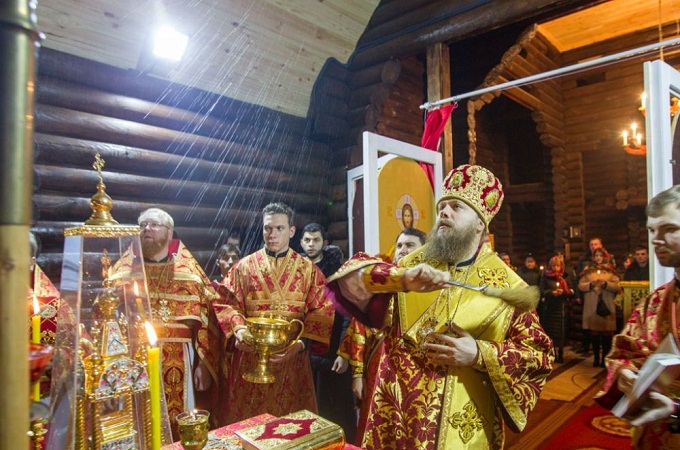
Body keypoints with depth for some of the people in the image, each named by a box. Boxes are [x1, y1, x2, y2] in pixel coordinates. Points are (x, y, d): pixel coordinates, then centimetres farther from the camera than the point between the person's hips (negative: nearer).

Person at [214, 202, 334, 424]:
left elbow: (321, 314, -3)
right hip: (251, 357, 0)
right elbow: (228, 305, 1)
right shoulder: (244, 267, 4)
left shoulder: (308, 269, 2)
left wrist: (302, 343, -18)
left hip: (292, 357, 0)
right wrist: (238, 329, -18)